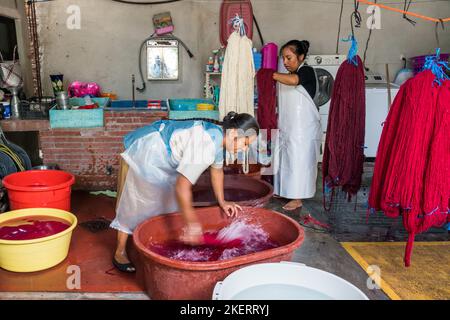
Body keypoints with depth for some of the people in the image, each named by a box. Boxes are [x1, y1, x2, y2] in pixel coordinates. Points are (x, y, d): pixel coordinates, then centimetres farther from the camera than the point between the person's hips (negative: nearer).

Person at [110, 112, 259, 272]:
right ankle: (120, 253, 16)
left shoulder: (219, 135, -8)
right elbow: (182, 187, -37)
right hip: (144, 154, -9)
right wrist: (192, 223, -30)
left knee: (167, 201, 14)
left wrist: (222, 202, 10)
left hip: (163, 156, 9)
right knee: (134, 202, 1)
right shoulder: (205, 146, -37)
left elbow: (217, 169, 9)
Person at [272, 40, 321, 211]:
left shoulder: (307, 71, -10)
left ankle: (297, 198, 3)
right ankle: (285, 190, 27)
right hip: (287, 125, 8)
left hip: (303, 126, -8)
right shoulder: (286, 76, 15)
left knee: (299, 159, -4)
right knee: (286, 158, 14)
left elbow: (293, 80, -33)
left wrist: (269, 74, -25)